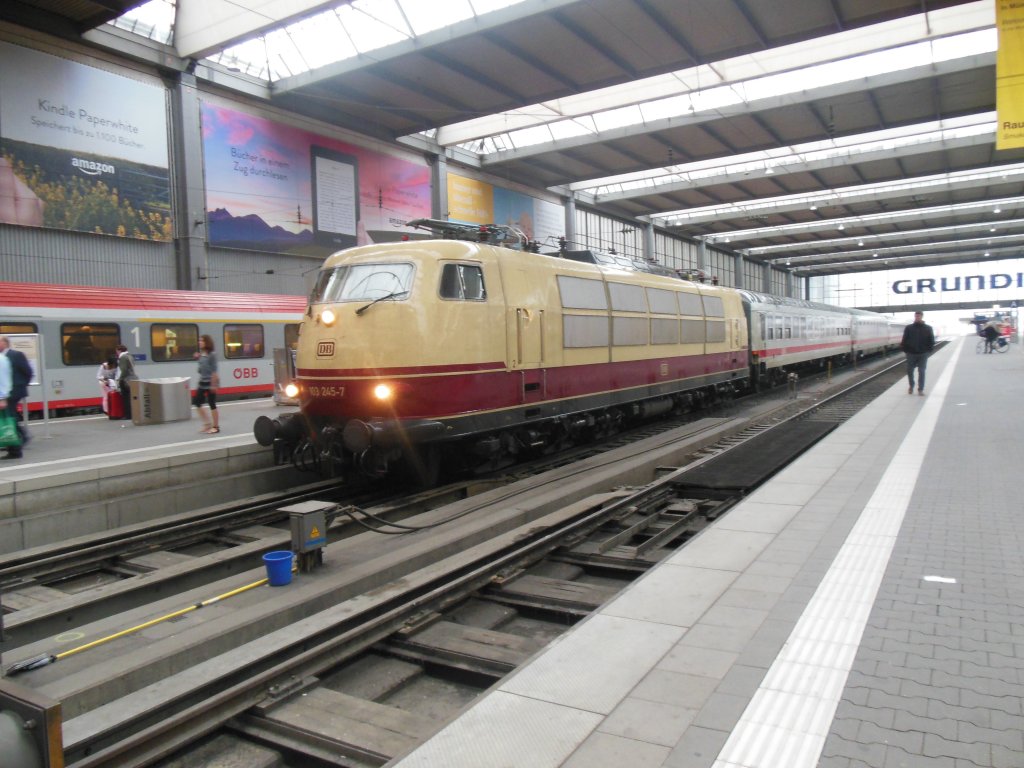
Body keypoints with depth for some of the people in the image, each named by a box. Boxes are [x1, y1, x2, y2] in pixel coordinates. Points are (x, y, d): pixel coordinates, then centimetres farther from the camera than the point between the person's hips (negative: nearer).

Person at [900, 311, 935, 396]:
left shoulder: (928, 328, 2)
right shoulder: (908, 328, 1)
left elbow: (931, 341, 5)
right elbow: (904, 340, 2)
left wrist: (928, 350, -4)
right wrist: (905, 350, -6)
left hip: (923, 354, 0)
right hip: (911, 353, 0)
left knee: (921, 371, 3)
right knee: (909, 371, 6)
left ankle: (921, 389, 10)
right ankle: (911, 386, 27)